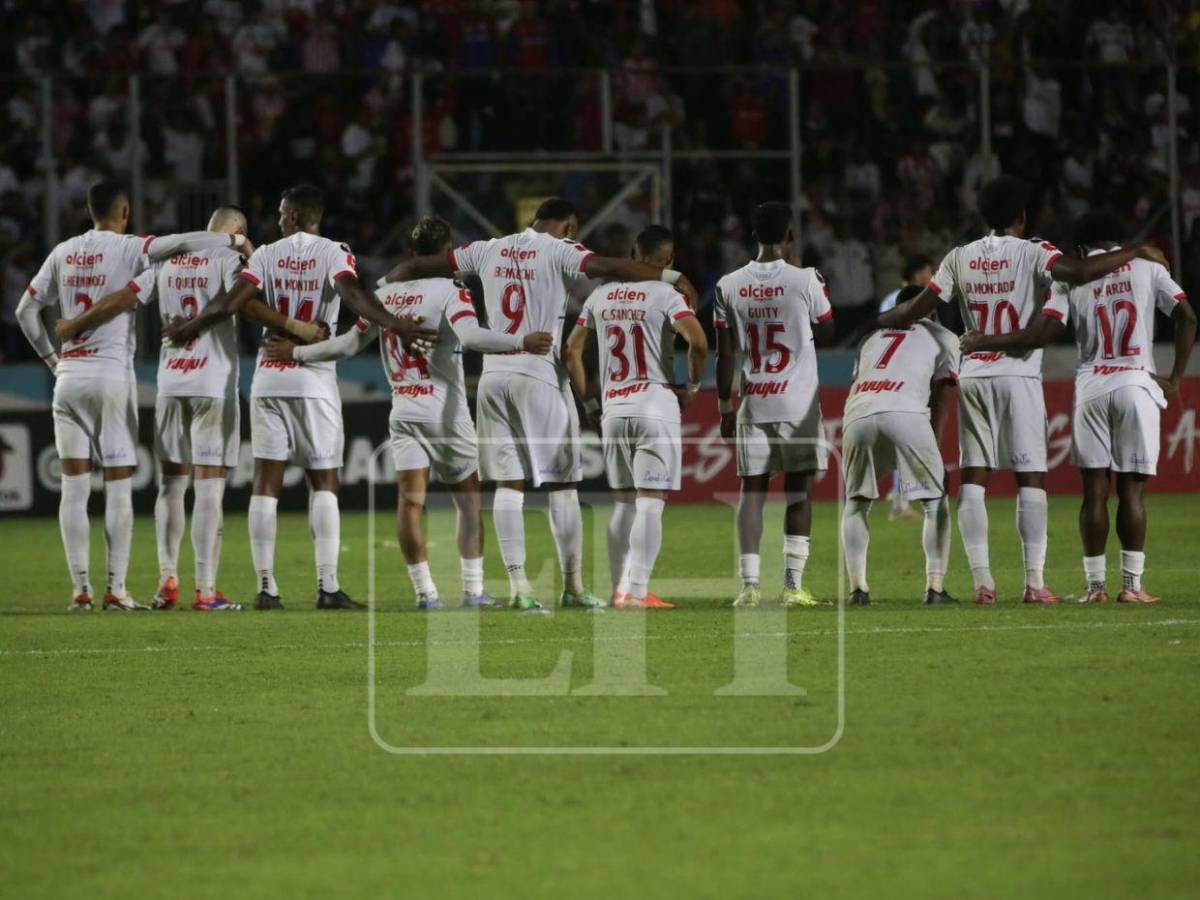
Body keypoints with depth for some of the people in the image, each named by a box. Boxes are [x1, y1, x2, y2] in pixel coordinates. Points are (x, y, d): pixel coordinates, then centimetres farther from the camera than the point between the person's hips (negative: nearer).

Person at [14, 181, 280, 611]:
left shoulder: (63, 253, 10)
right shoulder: (129, 249, -5)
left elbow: (26, 309, 13)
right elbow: (185, 243, -17)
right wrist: (236, 240, -3)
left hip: (69, 375, 4)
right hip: (112, 373, -4)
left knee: (74, 485, 5)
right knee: (119, 484, 0)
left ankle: (80, 588, 1)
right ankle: (116, 588, -5)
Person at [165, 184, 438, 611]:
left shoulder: (267, 255, 3)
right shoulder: (334, 254, -2)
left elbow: (232, 302, -2)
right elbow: (353, 295, -20)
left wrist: (190, 327, 14)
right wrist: (396, 326, -29)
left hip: (269, 379, 2)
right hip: (315, 382, -2)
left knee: (266, 483, 3)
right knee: (323, 483, 3)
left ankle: (266, 588, -1)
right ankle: (328, 587, -7)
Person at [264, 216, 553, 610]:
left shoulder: (386, 293, 8)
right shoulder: (450, 290, -7)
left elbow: (350, 343, 16)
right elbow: (470, 336, -25)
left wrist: (297, 352, 29)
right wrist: (521, 342, -31)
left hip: (403, 411, 3)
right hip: (446, 413, -3)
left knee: (410, 500, -3)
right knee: (468, 499, 9)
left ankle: (425, 591, -10)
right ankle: (474, 589, 7)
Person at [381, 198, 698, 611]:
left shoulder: (489, 250, 12)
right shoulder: (558, 251, -3)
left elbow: (419, 266, 19)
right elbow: (606, 267, -18)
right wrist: (672, 277, -19)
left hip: (493, 375, 5)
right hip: (538, 376, -5)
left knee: (508, 483, 5)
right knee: (561, 484, 3)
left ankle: (517, 582, -1)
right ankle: (573, 585, 4)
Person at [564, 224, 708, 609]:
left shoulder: (600, 296, 11)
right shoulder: (664, 295, -6)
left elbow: (572, 351, 14)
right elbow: (698, 342, -19)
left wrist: (590, 405, 19)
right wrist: (692, 386, -1)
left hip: (613, 410, 5)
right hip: (655, 404, -5)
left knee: (624, 502, 15)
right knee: (651, 501, -6)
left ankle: (620, 588, 14)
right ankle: (636, 591, -13)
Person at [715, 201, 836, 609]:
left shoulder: (729, 286, 1)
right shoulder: (804, 281, -7)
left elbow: (724, 355, 4)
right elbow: (827, 333, 7)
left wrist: (724, 407, 11)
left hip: (753, 403, 2)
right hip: (798, 402, -2)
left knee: (752, 489, 5)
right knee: (800, 490, 4)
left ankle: (750, 583, -5)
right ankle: (793, 584, -2)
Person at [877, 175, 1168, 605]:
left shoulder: (960, 258, 7)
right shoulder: (1031, 253, -6)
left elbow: (920, 308, 9)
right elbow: (1080, 272, -21)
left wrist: (882, 321, 28)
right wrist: (1136, 252, -10)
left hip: (973, 375, 3)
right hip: (1018, 376, -3)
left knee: (973, 477, 4)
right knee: (1031, 477, 0)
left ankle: (982, 581, -1)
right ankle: (1034, 581, -6)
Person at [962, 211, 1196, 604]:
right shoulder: (1146, 268, 7)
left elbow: (1042, 333, -5)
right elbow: (1187, 318, -1)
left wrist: (984, 342, 4)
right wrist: (1175, 378, 4)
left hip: (1091, 389, 0)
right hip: (1136, 384, 0)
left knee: (1094, 490, 4)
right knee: (1131, 489, 1)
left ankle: (1095, 584, 2)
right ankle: (1132, 584, -2)